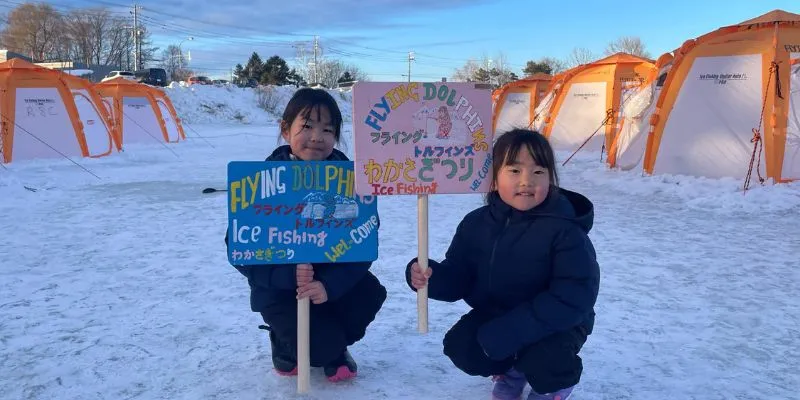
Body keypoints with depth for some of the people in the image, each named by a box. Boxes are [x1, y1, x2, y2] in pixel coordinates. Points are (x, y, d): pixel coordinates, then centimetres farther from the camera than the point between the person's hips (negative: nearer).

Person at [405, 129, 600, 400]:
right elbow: (458, 277, -3)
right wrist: (430, 277, -29)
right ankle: (511, 370, 20)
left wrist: (510, 331, -34)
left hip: (555, 322, -4)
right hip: (494, 314, 5)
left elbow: (574, 296, -29)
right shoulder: (477, 223, -8)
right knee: (459, 348, -15)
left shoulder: (564, 230, -24)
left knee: (544, 361, -31)